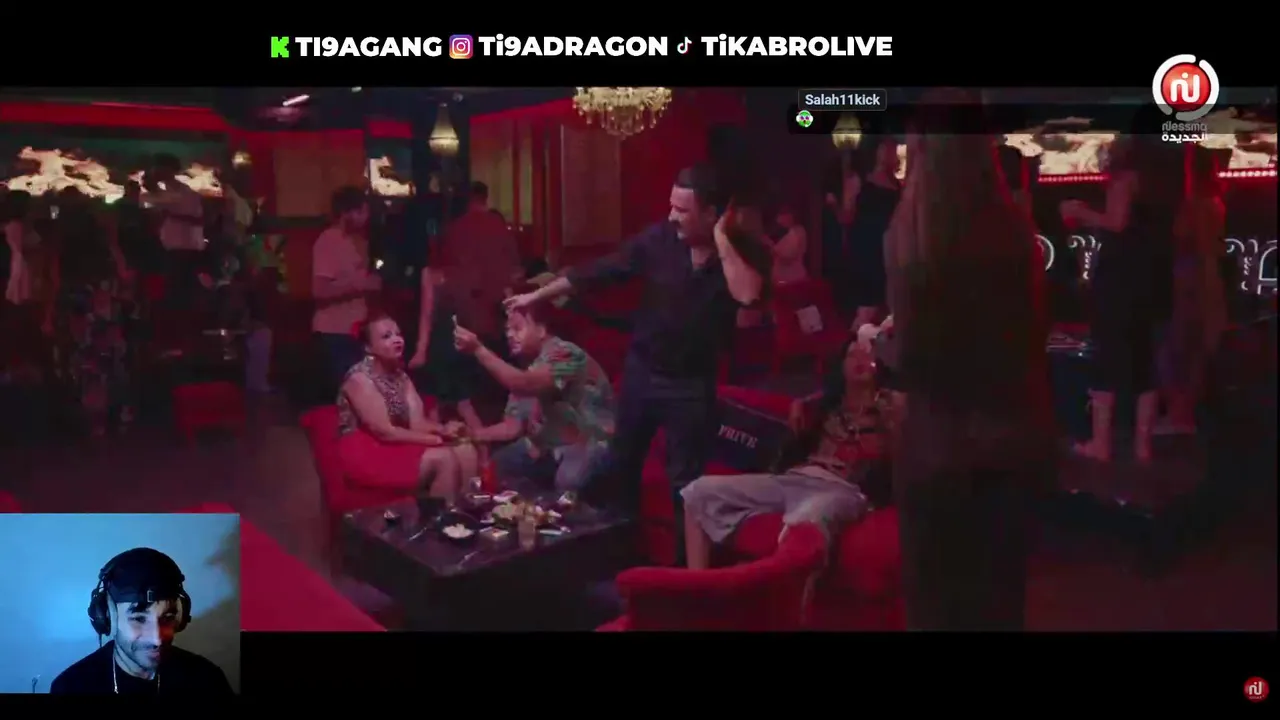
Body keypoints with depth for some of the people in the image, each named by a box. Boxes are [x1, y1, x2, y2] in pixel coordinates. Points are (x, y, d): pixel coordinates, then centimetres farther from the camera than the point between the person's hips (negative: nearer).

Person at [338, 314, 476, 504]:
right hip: (368, 454, -8)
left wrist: (442, 430, -20)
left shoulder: (400, 375, 11)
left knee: (465, 452, -10)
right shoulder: (360, 378, -15)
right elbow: (383, 431, -19)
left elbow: (417, 422, 2)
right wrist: (436, 439, -18)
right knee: (444, 459, -24)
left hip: (398, 445, 8)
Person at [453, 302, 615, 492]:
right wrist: (472, 434, -9)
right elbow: (512, 426, 8)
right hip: (550, 447, 9)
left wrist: (478, 349, -35)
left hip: (589, 444, -9)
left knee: (568, 480, -38)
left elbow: (526, 385, -34)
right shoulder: (527, 368, 10)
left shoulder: (564, 354, -16)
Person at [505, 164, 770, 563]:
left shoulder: (745, 249, -14)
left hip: (692, 384, -3)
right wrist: (537, 295, -2)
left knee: (685, 479, 7)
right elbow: (598, 271, -4)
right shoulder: (659, 238, -10)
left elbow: (747, 295, -32)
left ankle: (687, 559, 24)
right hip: (641, 370, 3)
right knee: (622, 461, 18)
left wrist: (721, 240, -28)